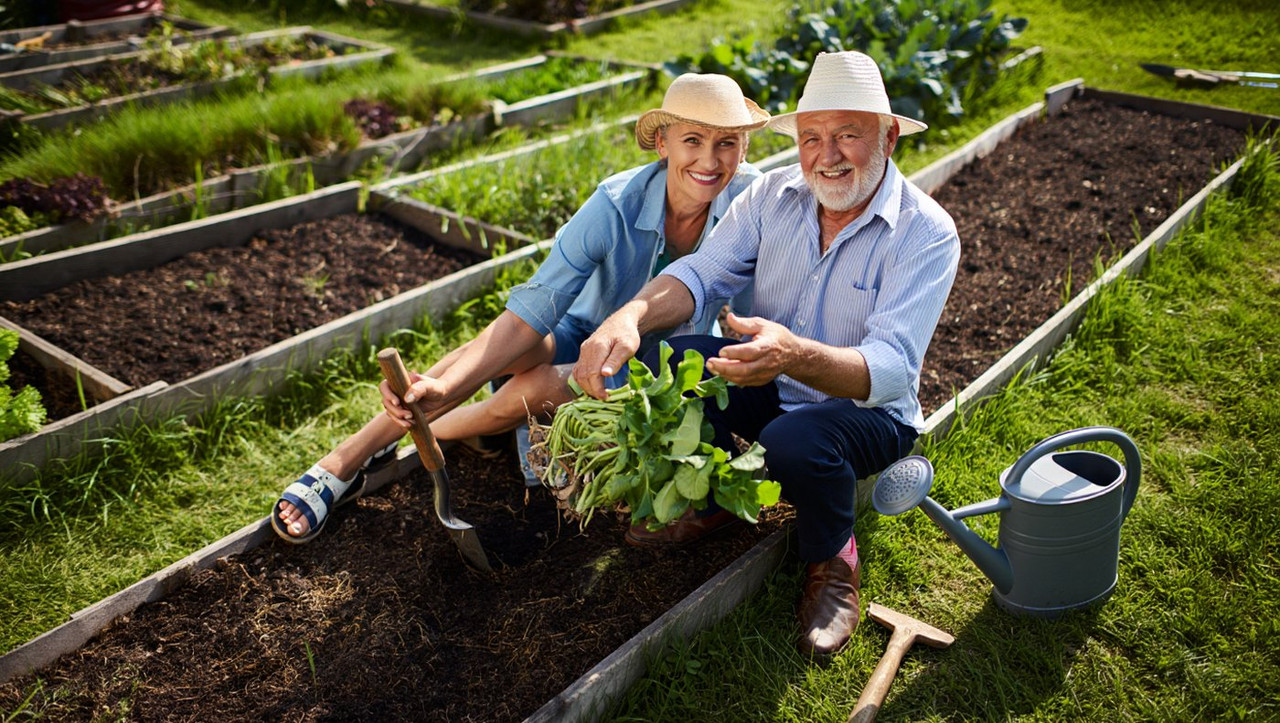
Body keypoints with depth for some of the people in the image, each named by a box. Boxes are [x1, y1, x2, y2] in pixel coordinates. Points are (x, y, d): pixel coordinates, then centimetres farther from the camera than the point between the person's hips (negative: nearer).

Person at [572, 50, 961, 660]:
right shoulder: (775, 194, -5)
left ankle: (833, 562, -2)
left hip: (869, 410, -4)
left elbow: (890, 369, -31)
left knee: (794, 443, -38)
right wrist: (629, 317, -35)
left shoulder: (926, 233, -20)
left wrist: (794, 354, -51)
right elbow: (701, 272, -12)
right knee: (668, 362, -23)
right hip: (769, 391, 4)